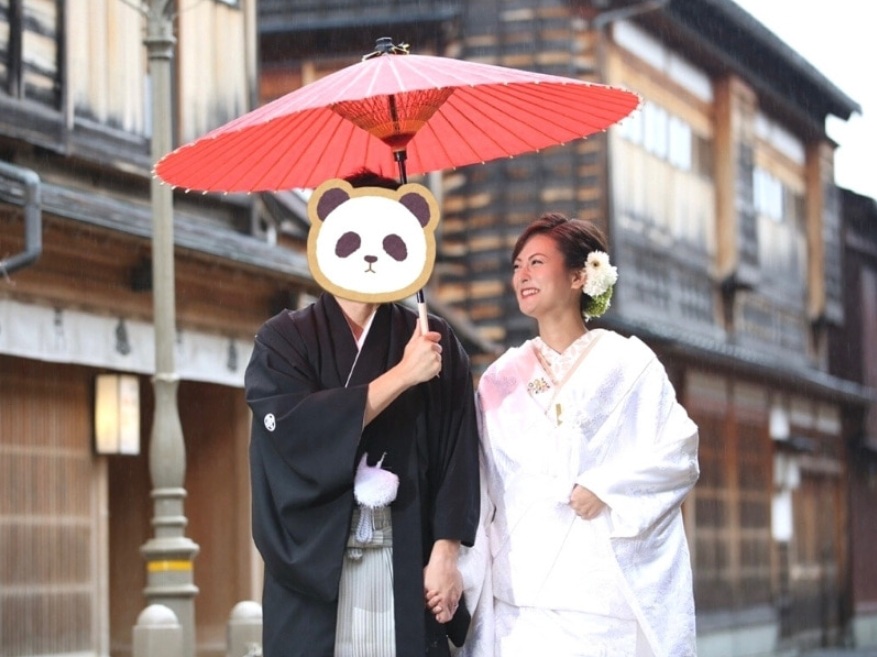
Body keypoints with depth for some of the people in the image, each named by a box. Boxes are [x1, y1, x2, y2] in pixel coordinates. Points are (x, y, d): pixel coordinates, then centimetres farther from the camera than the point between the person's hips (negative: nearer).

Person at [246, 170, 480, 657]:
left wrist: (445, 554, -8)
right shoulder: (284, 339, 5)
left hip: (406, 566, 1)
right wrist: (400, 376, -12)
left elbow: (456, 457, 3)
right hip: (314, 564, -1)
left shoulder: (434, 343, 8)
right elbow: (298, 430, -12)